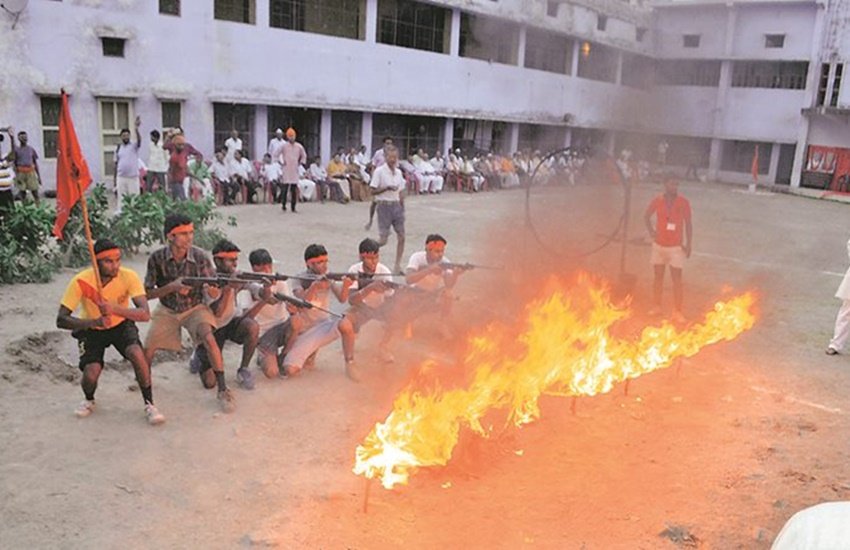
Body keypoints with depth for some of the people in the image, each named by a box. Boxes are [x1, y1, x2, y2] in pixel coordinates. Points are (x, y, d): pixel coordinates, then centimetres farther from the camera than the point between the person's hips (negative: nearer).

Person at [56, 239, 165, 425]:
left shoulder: (129, 277, -26)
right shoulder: (81, 281, -26)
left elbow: (145, 314, -33)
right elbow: (61, 320, -27)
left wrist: (115, 309, -49)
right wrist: (94, 321, -43)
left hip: (121, 325, 0)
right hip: (92, 330, 0)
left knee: (137, 353, -29)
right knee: (91, 374, -19)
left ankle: (149, 405, -10)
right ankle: (89, 401, 19)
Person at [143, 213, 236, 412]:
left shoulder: (200, 257, -17)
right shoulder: (157, 258, -16)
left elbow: (215, 295, -14)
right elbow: (147, 294, -11)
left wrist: (212, 288, -39)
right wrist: (172, 287, -28)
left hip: (195, 308, -1)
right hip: (166, 310, 1)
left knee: (209, 339, -27)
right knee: (148, 349, -8)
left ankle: (223, 390, -17)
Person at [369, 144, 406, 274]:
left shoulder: (398, 172, 10)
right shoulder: (379, 171, -8)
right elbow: (373, 191, -10)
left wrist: (402, 209, 14)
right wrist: (387, 188, -21)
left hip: (397, 205, 6)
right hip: (384, 206, -6)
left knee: (401, 236, 2)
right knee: (383, 239, -7)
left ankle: (397, 266, 12)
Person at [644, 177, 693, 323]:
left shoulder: (683, 202, -7)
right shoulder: (657, 201, -3)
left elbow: (688, 224, -3)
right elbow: (646, 216, 12)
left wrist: (688, 244, -7)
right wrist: (651, 231, -3)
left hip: (676, 246, -2)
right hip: (659, 245, 2)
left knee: (677, 279, -4)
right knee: (658, 276, 13)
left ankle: (677, 312, 1)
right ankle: (656, 306, 25)